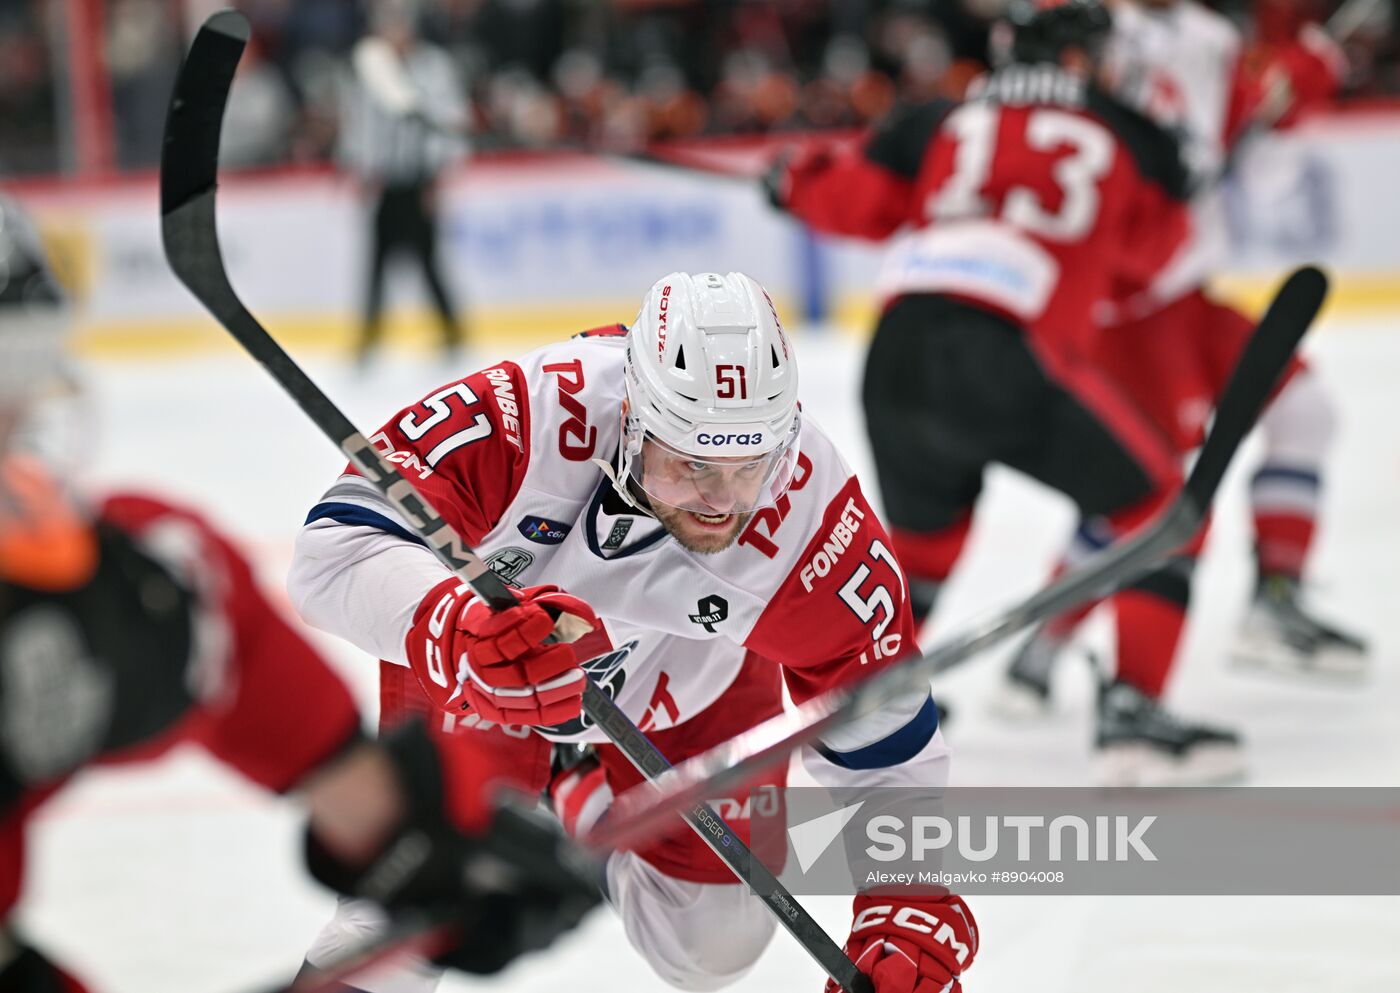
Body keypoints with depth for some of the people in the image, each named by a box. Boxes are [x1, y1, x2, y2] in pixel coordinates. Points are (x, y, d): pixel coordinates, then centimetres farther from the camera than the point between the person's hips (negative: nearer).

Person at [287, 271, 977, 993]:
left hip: (685, 687, 3)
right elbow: (335, 547, -43)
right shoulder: (530, 416, -41)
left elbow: (884, 737, -20)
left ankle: (588, 808, 36)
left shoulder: (817, 518, -33)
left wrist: (912, 903, -28)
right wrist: (460, 628, -61)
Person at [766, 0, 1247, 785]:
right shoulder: (1129, 136, 18)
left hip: (899, 352, 4)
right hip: (1010, 354, -4)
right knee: (1157, 507, 9)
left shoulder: (944, 120, 21)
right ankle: (1133, 714, -1)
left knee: (925, 533, 29)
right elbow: (1152, 245, 30)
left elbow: (858, 201, 20)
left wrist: (798, 180, 39)